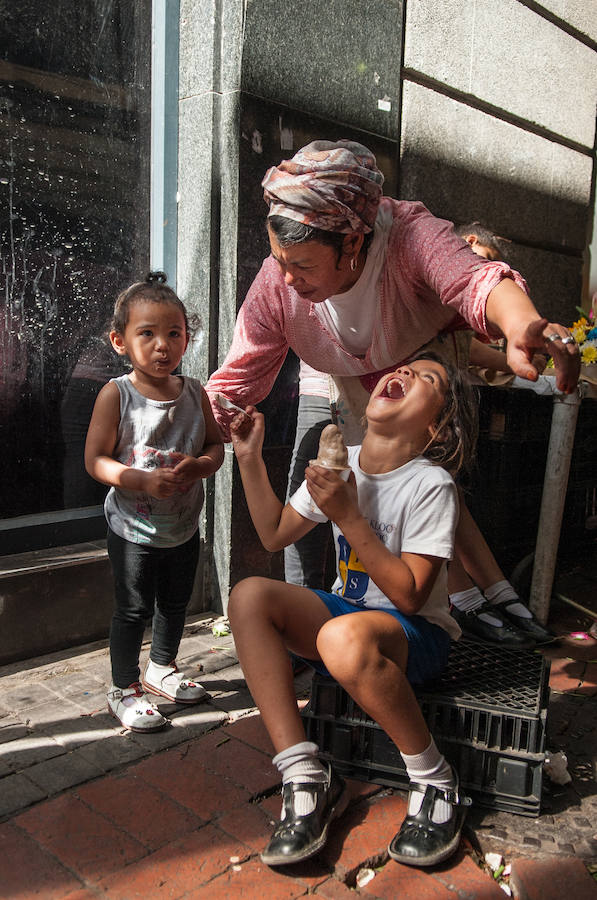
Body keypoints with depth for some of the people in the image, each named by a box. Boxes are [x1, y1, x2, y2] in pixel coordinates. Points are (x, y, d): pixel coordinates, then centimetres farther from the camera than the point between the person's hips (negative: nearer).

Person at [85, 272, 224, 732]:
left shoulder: (195, 392, -3)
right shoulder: (116, 394, -14)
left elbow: (217, 444, 4)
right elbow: (95, 459, -14)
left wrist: (198, 466, -19)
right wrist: (146, 480, -27)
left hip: (184, 526, 5)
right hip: (134, 528, -4)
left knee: (176, 602, 20)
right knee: (133, 608, 5)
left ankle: (161, 669, 44)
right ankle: (124, 688, 26)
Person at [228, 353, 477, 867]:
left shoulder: (431, 486, -17)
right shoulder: (340, 464, 1)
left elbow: (410, 596, -22)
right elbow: (275, 534, 10)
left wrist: (347, 516, -27)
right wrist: (250, 458, 2)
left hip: (418, 633, -6)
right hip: (347, 609, 7)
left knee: (345, 638, -39)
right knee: (249, 597, -17)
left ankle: (436, 785, -12)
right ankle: (305, 778, -15)